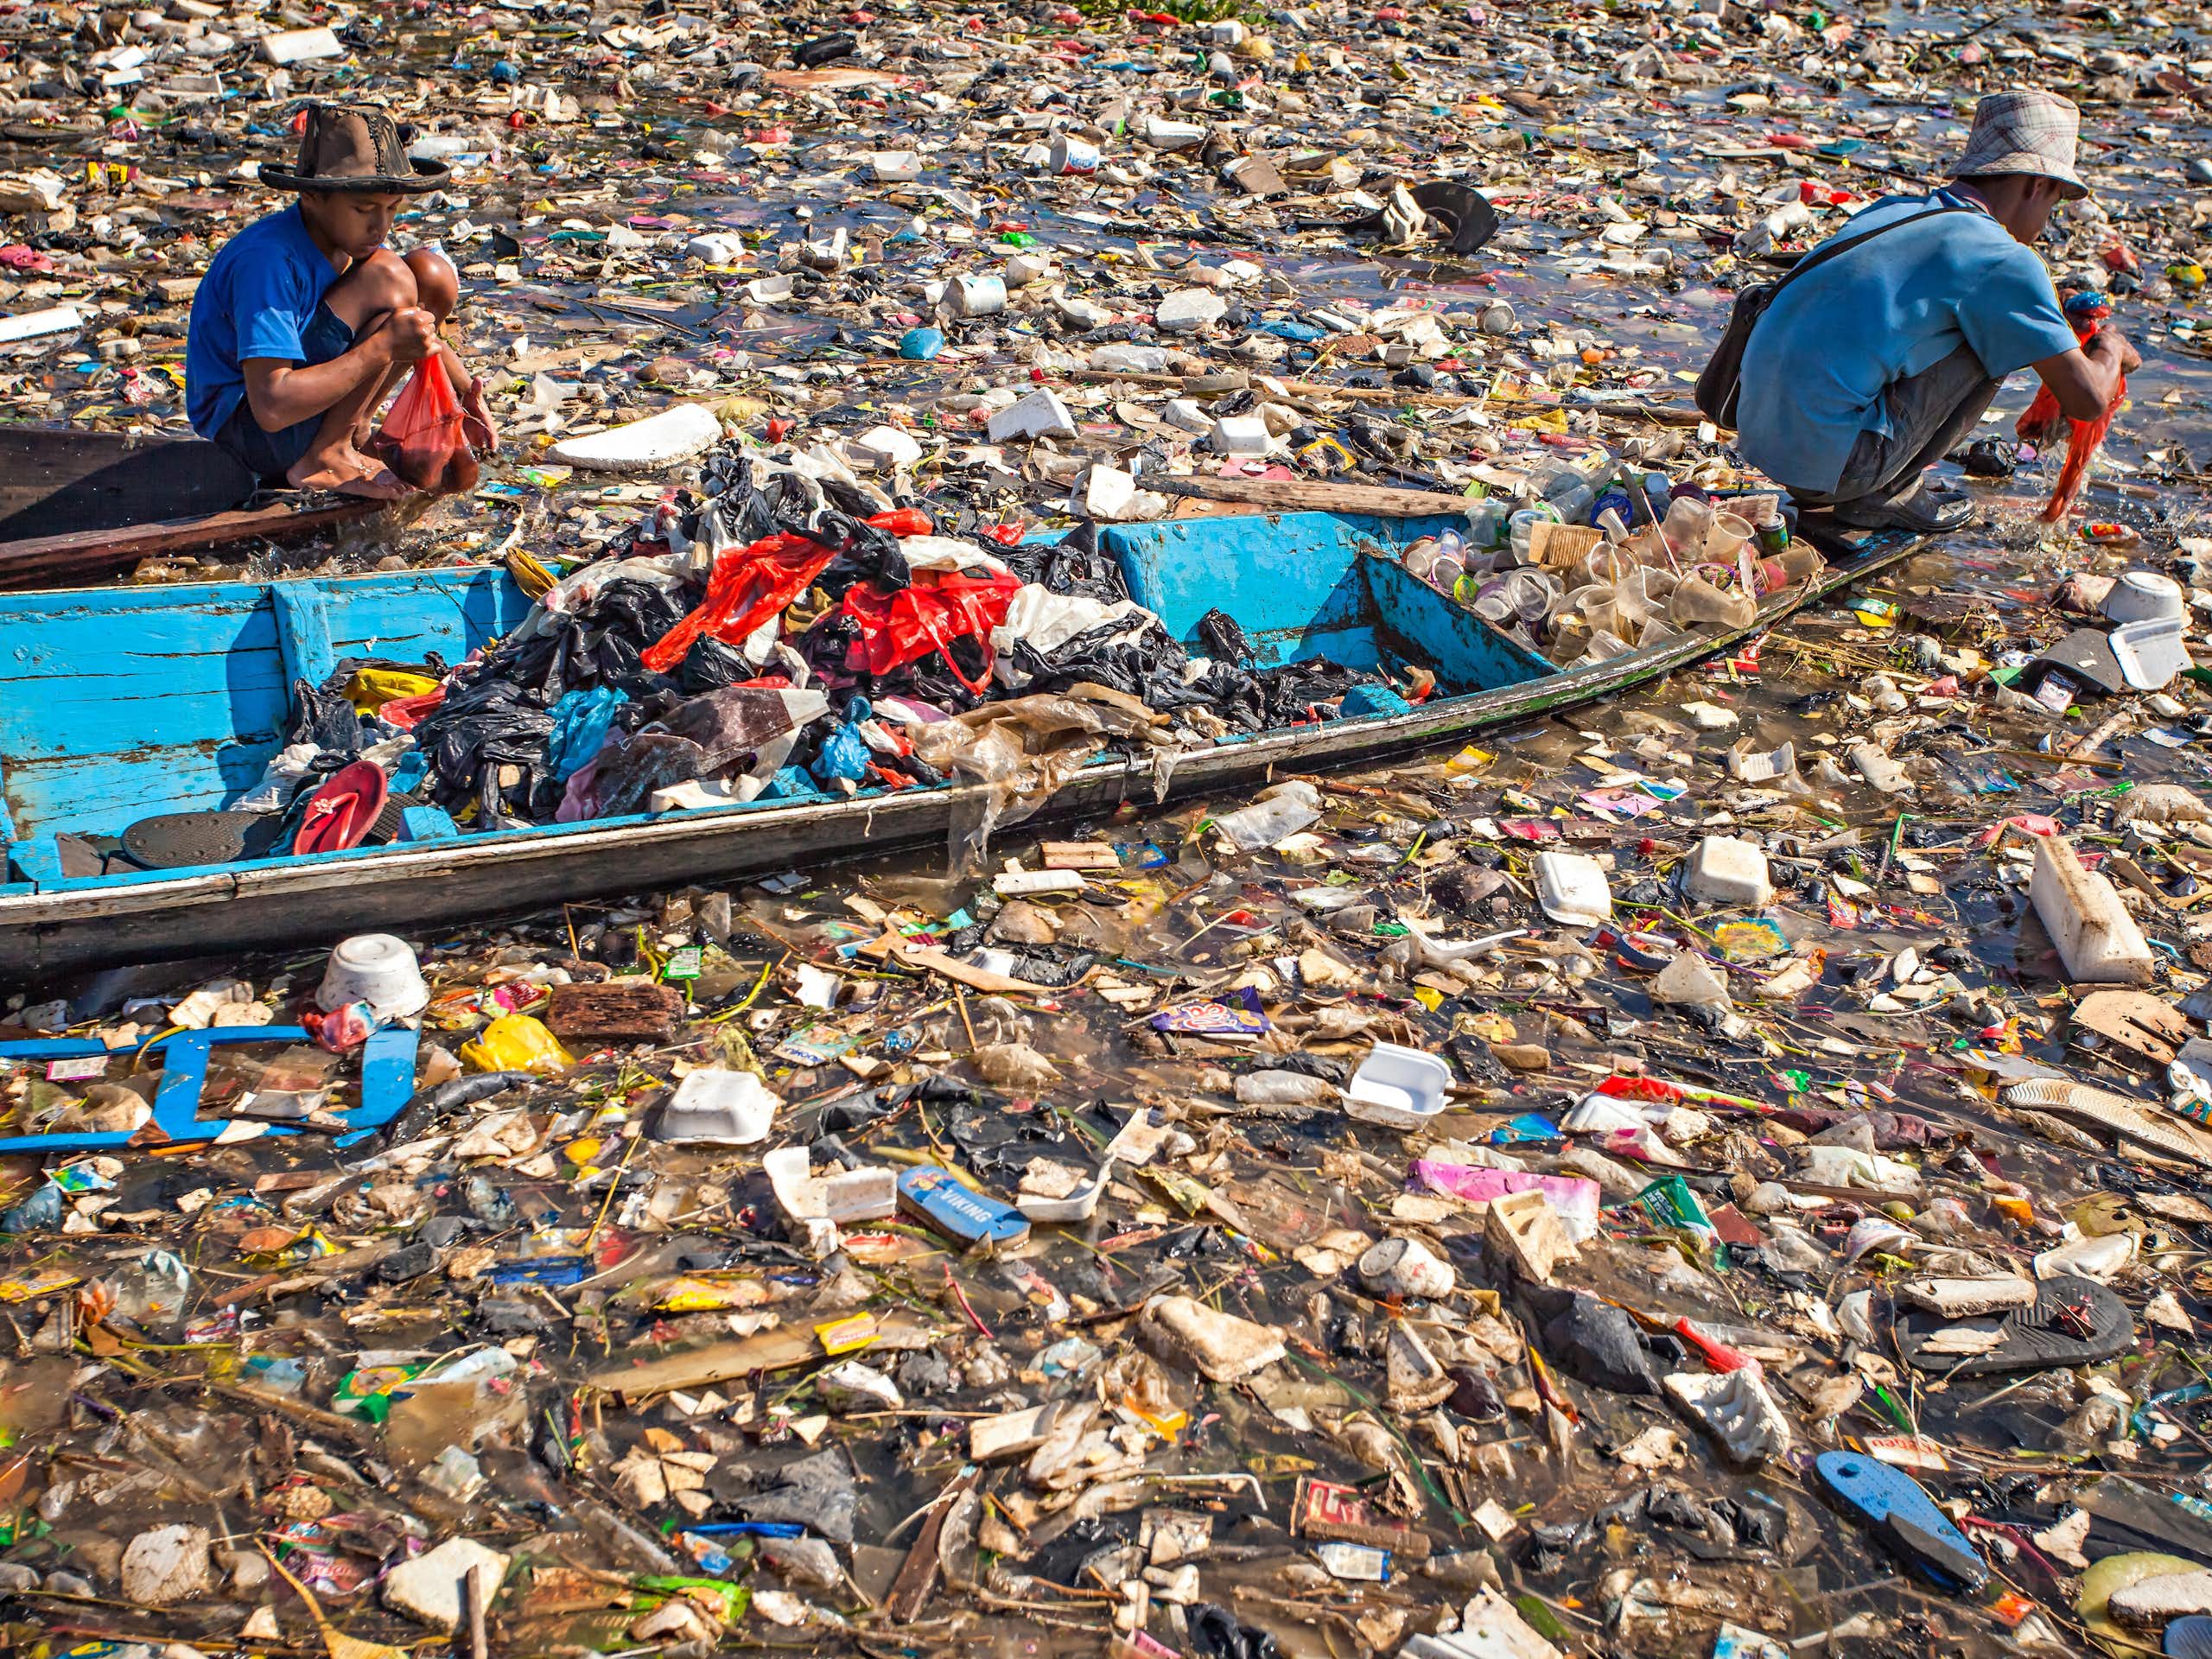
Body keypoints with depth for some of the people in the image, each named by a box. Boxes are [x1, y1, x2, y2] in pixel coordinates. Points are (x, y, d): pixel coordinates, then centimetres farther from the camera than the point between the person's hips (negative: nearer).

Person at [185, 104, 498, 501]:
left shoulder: (348, 237, -1)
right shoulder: (267, 262, -27)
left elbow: (414, 328, 17)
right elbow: (271, 409, -34)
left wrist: (465, 390, 2)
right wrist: (384, 346, -33)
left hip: (301, 400, 9)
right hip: (249, 433, -8)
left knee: (433, 274, -1)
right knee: (389, 278, -24)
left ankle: (354, 432, -1)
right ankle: (324, 458, -18)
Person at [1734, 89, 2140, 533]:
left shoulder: (1889, 211, 16)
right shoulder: (2004, 259, -7)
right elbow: (2087, 401, -5)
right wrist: (2110, 348, 19)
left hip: (1760, 438, 8)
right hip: (1830, 458, -8)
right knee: (1998, 343, 3)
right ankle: (1884, 494, 5)